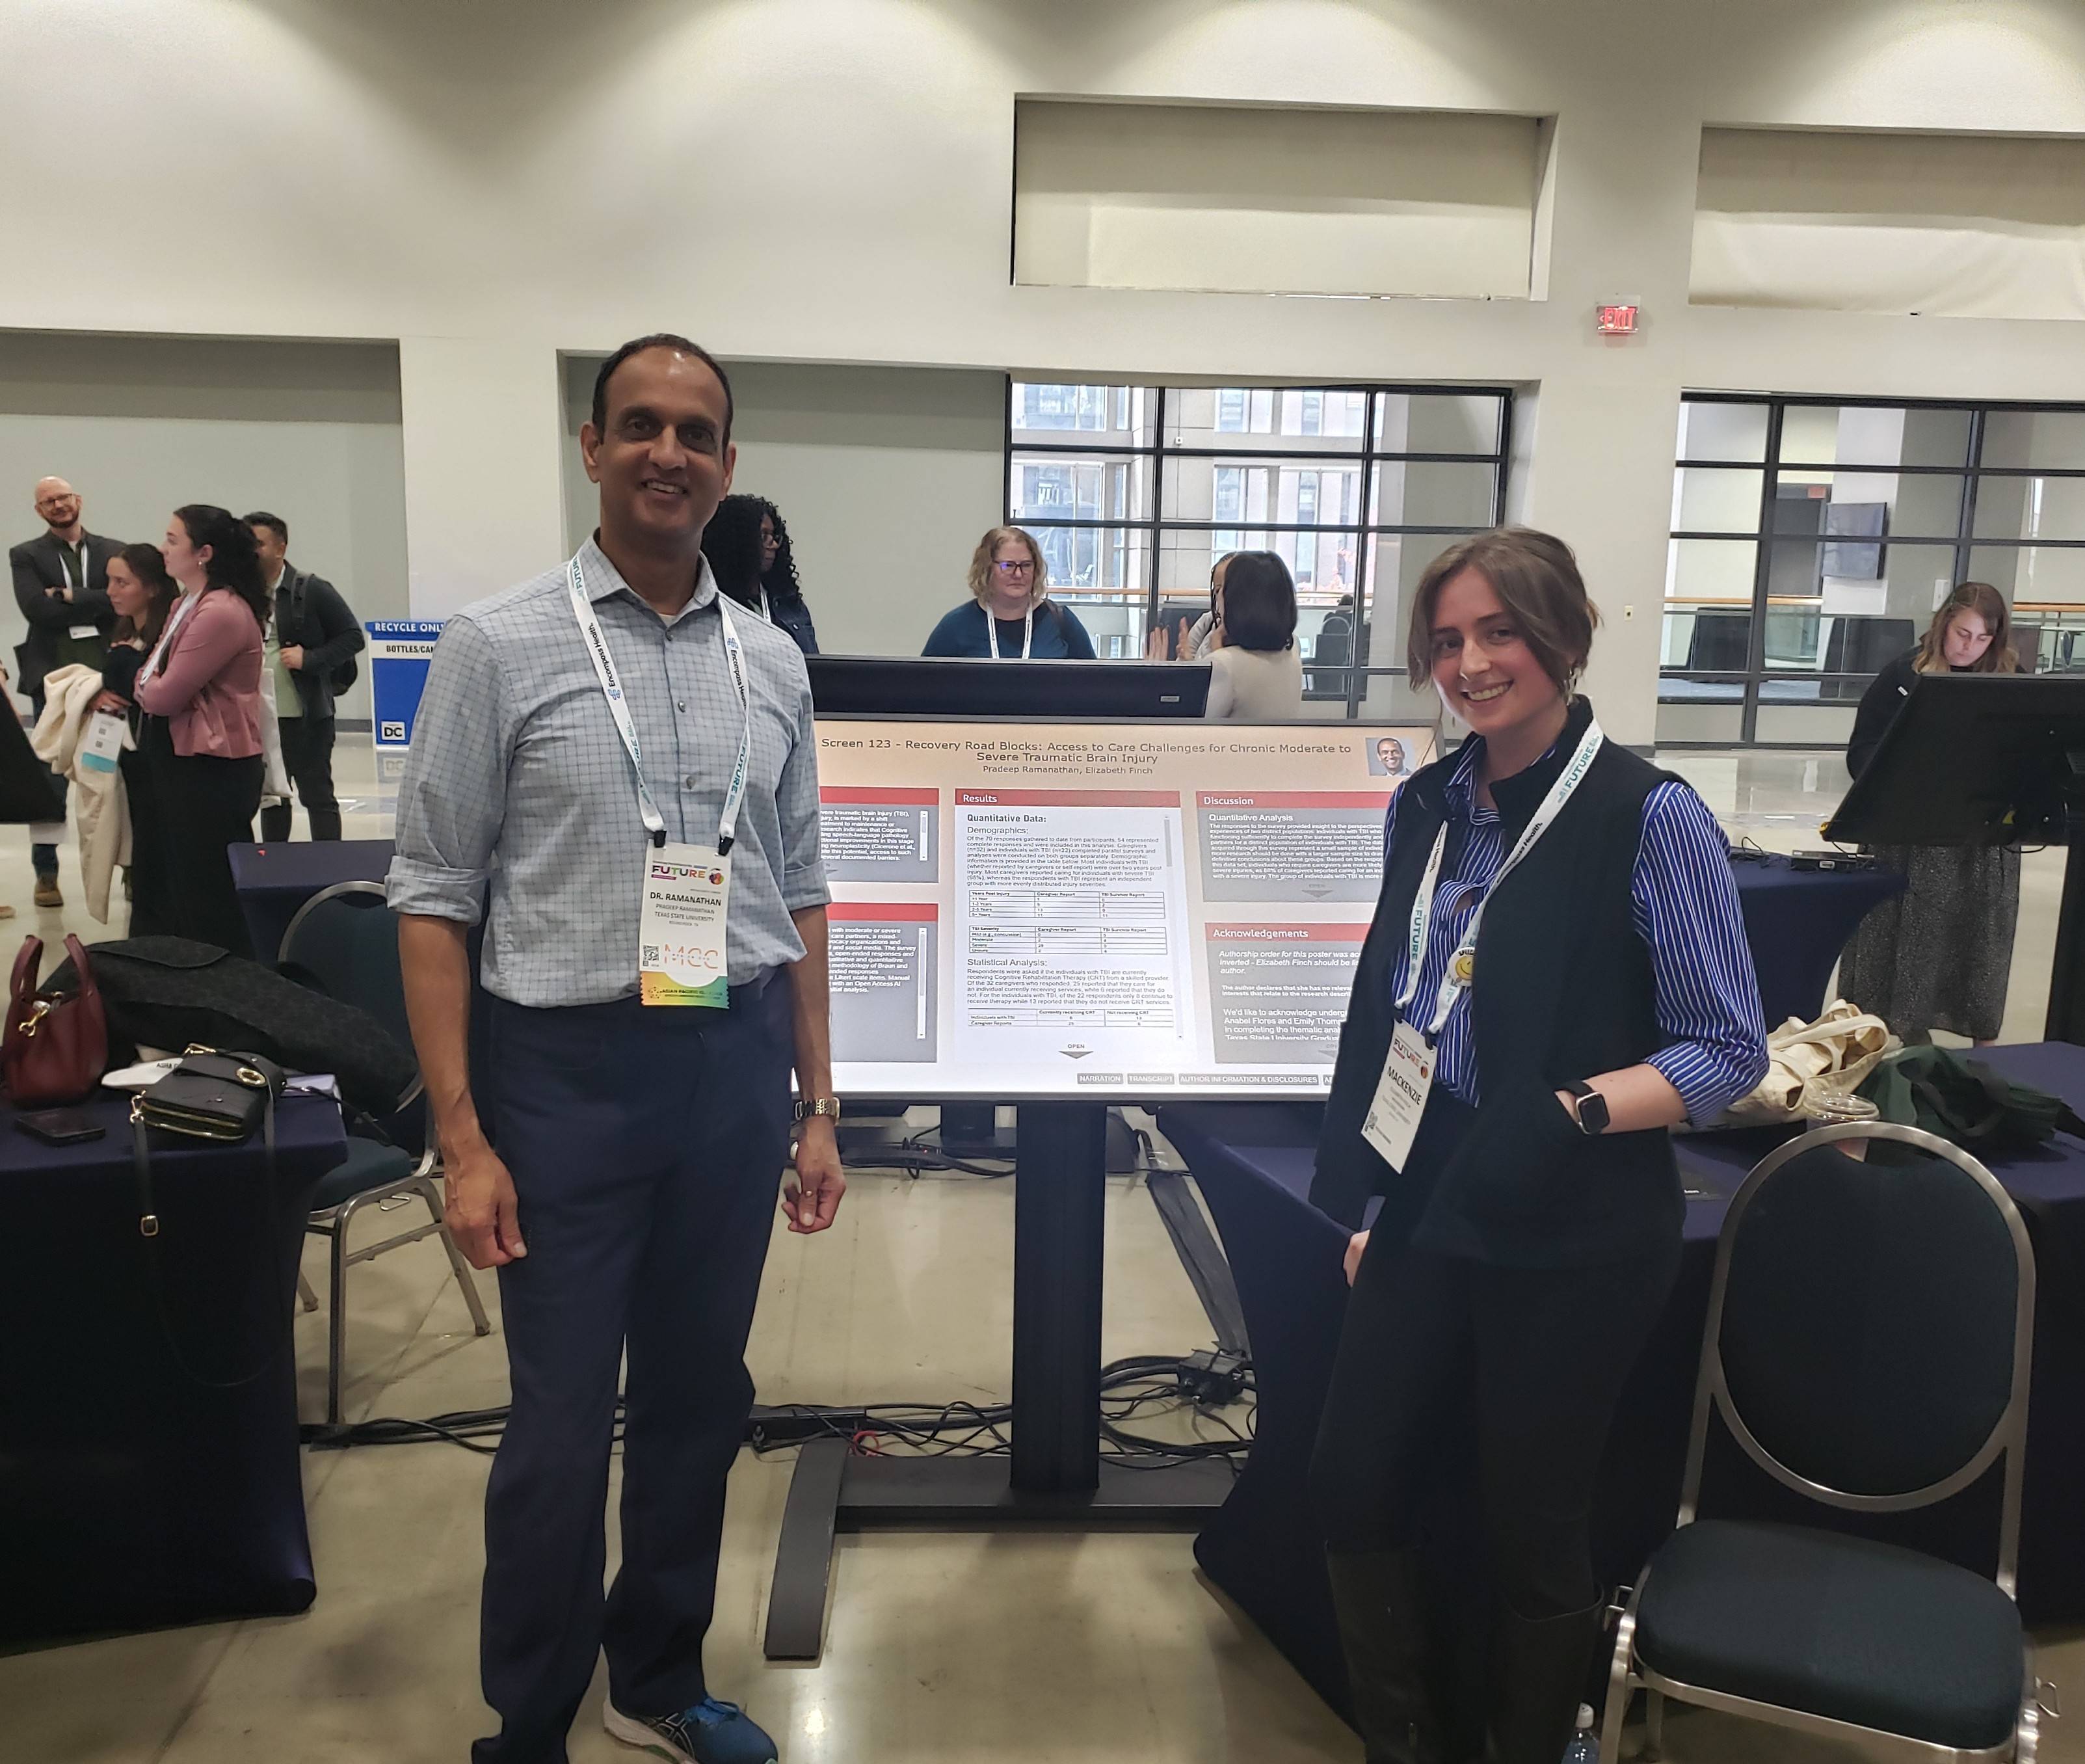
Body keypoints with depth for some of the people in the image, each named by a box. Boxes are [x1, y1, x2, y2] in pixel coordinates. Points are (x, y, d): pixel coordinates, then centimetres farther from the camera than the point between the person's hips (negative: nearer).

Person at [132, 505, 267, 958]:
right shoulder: (185, 606, 13)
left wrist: (145, 687, 0)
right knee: (183, 882, 16)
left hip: (213, 770, -10)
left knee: (212, 896, -2)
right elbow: (152, 680, 17)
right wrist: (150, 685, -3)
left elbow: (164, 695, -20)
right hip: (182, 761, 10)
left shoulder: (222, 613, -20)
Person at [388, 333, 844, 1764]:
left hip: (736, 1068, 4)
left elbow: (800, 897, 11)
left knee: (699, 1401, 17)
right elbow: (434, 898, -5)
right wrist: (463, 1138, -10)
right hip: (569, 1069, -4)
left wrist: (818, 1109, 9)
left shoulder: (774, 664, 6)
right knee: (562, 1423, 7)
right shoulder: (499, 649, -5)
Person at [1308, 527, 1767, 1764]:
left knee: (1534, 1527, 11)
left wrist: (1575, 1110, -24)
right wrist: (1368, 1206, 13)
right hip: (1429, 1213, 6)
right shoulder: (1430, 809, 5)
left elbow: (1731, 1049, -9)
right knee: (1358, 1497, 12)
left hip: (1575, 1239, -5)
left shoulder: (1650, 816, -12)